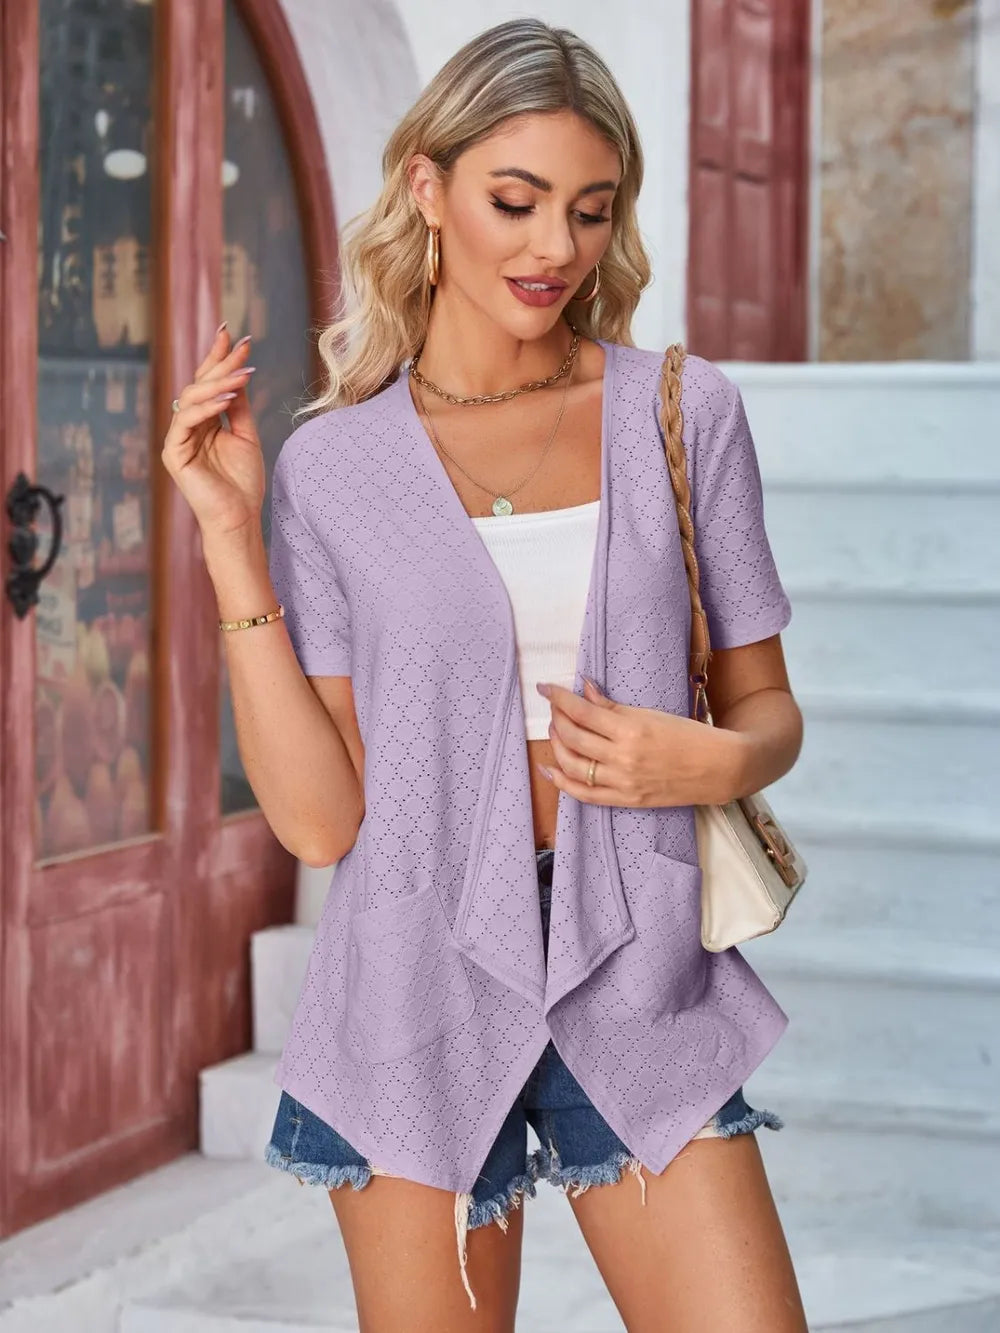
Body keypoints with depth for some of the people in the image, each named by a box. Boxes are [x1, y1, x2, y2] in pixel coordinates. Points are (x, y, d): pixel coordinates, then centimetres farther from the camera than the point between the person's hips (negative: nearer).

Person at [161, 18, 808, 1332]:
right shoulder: (333, 468, 1)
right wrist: (234, 541, -8)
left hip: (638, 986, 1)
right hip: (427, 993, 0)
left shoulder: (683, 414, 3)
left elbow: (767, 705, 11)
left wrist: (714, 761, -12)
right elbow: (319, 816, -5)